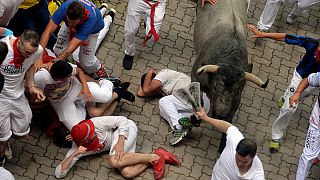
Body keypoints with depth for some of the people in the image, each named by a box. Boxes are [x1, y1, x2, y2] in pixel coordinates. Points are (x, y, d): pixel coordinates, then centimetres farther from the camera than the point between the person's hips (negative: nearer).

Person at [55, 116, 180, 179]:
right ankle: (158, 156, -9)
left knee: (114, 161, -32)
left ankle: (154, 157, -19)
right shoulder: (76, 149, -17)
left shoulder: (95, 123, -28)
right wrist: (74, 155, -34)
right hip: (112, 144, 4)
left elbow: (122, 120, -20)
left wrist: (120, 143, -31)